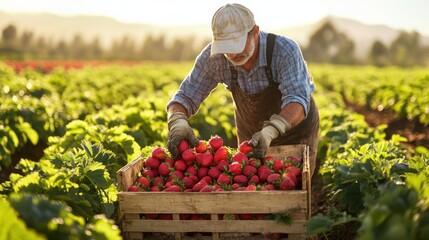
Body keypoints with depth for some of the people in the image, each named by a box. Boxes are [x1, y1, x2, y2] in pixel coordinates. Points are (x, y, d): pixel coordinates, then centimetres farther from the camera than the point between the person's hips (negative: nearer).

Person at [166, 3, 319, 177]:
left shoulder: (285, 50, -33)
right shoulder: (213, 57, -24)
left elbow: (297, 100, -42)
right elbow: (185, 97, -19)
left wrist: (269, 132, -60)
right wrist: (178, 123, -42)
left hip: (296, 131, -2)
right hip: (251, 134, 3)